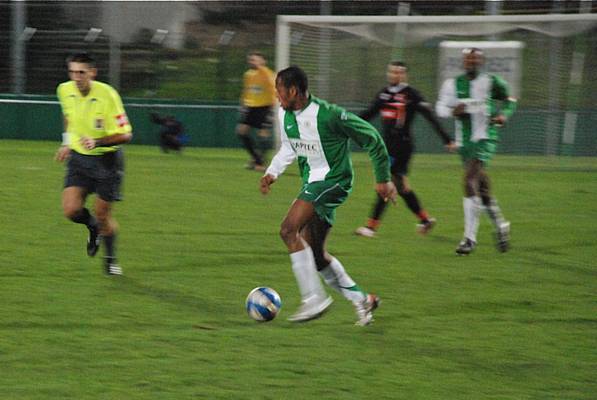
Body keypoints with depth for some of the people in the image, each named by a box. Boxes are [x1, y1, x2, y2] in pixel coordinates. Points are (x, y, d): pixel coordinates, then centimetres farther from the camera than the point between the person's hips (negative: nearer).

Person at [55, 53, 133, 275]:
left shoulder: (106, 95, -22)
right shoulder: (65, 91, -6)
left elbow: (125, 135, -20)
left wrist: (98, 142, -32)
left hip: (106, 159, -4)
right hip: (79, 158, 4)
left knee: (102, 215, 3)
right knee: (71, 210, -12)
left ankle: (110, 259, 29)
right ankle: (93, 227, 23)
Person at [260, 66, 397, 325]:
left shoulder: (328, 115, -21)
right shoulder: (285, 116, 2)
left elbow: (371, 139, -11)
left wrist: (383, 179, -5)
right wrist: (272, 173, 6)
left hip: (332, 180, -9)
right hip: (312, 184, 9)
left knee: (289, 230, -22)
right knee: (315, 255, 9)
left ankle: (314, 299, -19)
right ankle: (361, 299, 22)